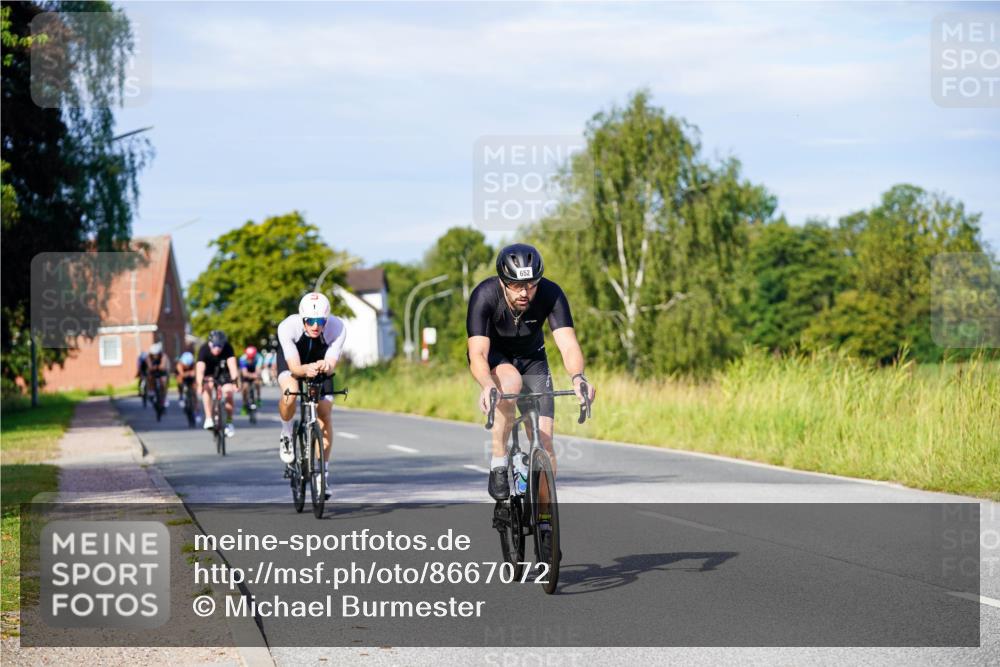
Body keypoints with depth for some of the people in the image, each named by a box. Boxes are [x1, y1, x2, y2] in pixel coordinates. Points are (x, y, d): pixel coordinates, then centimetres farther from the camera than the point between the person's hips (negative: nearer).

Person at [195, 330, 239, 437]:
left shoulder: (227, 348, -28)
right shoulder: (204, 350, -30)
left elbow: (232, 365, -39)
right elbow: (200, 368, -42)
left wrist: (234, 381, -53)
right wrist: (199, 384, -57)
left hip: (223, 372, 1)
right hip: (209, 373, -1)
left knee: (228, 392, -18)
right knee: (207, 388, -29)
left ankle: (229, 423, -3)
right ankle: (208, 419, -28)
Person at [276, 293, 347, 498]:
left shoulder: (337, 327, -34)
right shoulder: (287, 327, -37)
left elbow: (332, 365, -36)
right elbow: (294, 367, -39)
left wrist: (326, 366, -59)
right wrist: (305, 370, -61)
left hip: (320, 362, 2)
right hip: (291, 358, -2)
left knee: (324, 413, -8)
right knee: (290, 392, -32)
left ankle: (323, 470, 6)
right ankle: (286, 434, -3)